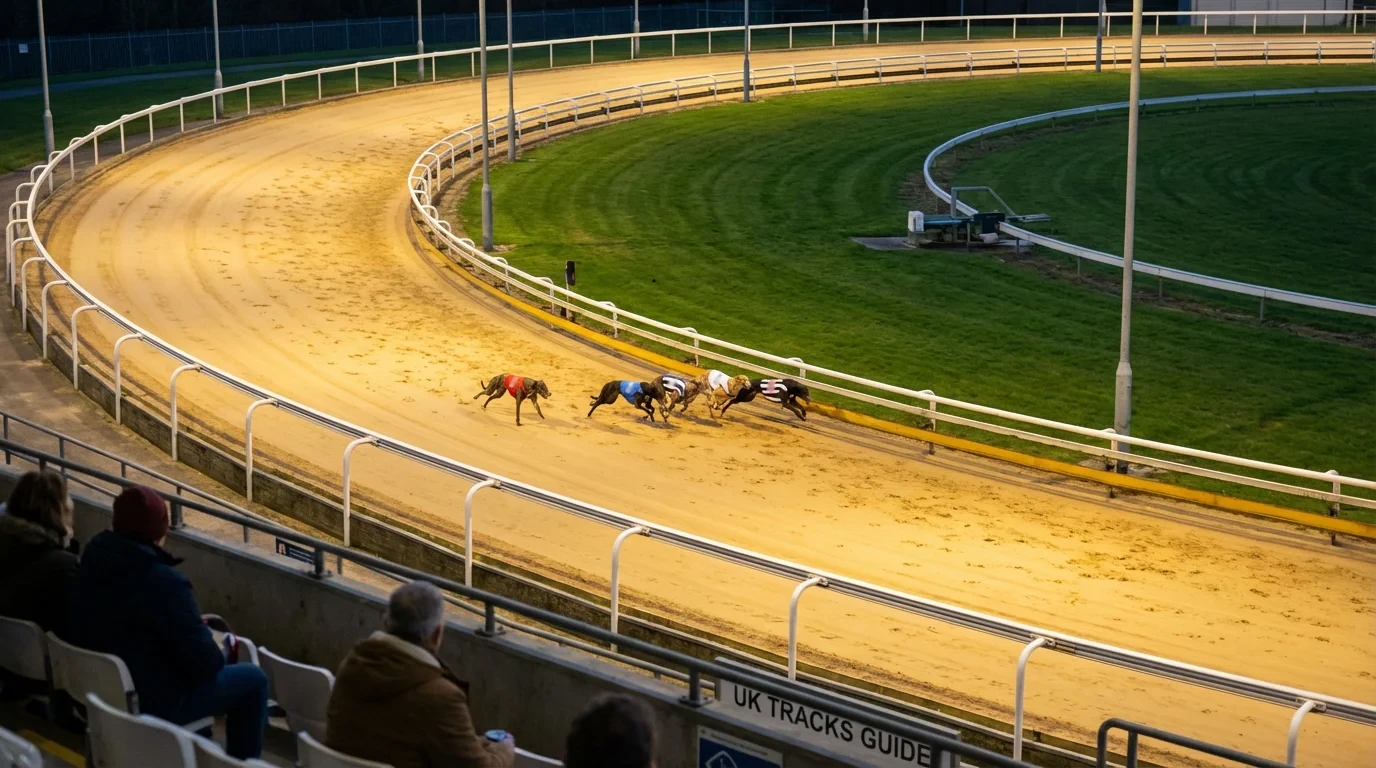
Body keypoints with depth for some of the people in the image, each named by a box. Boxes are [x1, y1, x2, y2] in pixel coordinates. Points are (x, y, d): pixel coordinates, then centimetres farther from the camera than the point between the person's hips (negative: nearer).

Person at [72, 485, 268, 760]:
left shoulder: (94, 558, -6)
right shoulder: (164, 582, -30)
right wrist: (219, 651, -1)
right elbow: (205, 662, -22)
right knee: (253, 679, 7)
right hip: (150, 703, -8)